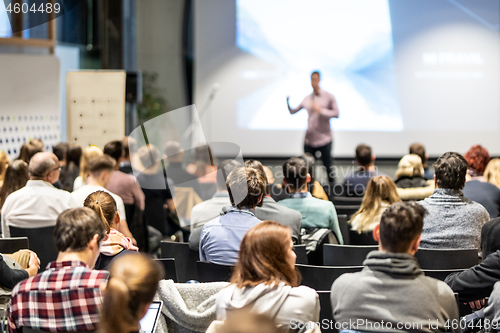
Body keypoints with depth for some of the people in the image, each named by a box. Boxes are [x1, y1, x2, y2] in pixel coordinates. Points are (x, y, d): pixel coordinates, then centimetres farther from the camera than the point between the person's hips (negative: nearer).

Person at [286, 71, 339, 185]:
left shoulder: (329, 97, -2)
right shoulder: (307, 99, 8)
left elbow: (336, 113, -8)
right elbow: (292, 111, 12)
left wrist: (321, 110, -19)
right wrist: (287, 103, -7)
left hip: (324, 139, -3)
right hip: (309, 139, 3)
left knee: (328, 166, 2)